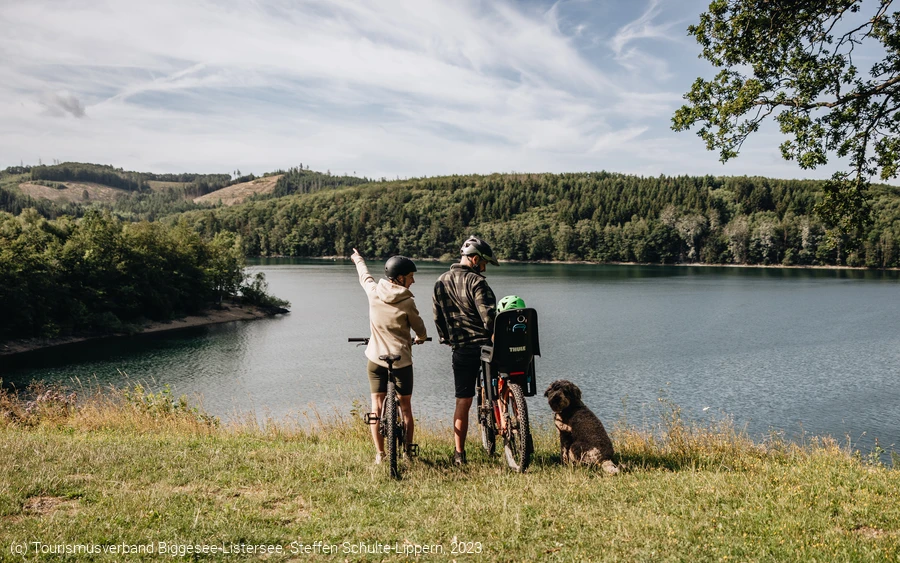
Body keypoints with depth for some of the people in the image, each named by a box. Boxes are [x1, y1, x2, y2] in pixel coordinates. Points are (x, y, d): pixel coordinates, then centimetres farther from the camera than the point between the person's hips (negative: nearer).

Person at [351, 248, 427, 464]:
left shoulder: (373, 291, -4)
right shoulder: (407, 301, -13)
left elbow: (364, 275, 19)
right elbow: (420, 330, -2)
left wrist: (358, 259, 41)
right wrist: (420, 339, 23)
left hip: (376, 358, 3)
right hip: (401, 360, -3)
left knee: (377, 406, 8)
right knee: (406, 407, 11)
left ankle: (379, 454, 7)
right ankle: (407, 452, 18)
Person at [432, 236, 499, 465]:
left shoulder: (441, 282, 9)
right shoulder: (476, 281, -11)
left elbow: (438, 317, 14)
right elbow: (489, 316, -17)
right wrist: (497, 337, -2)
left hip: (461, 350, 5)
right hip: (484, 346, -5)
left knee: (463, 401, 9)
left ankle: (459, 453, 11)